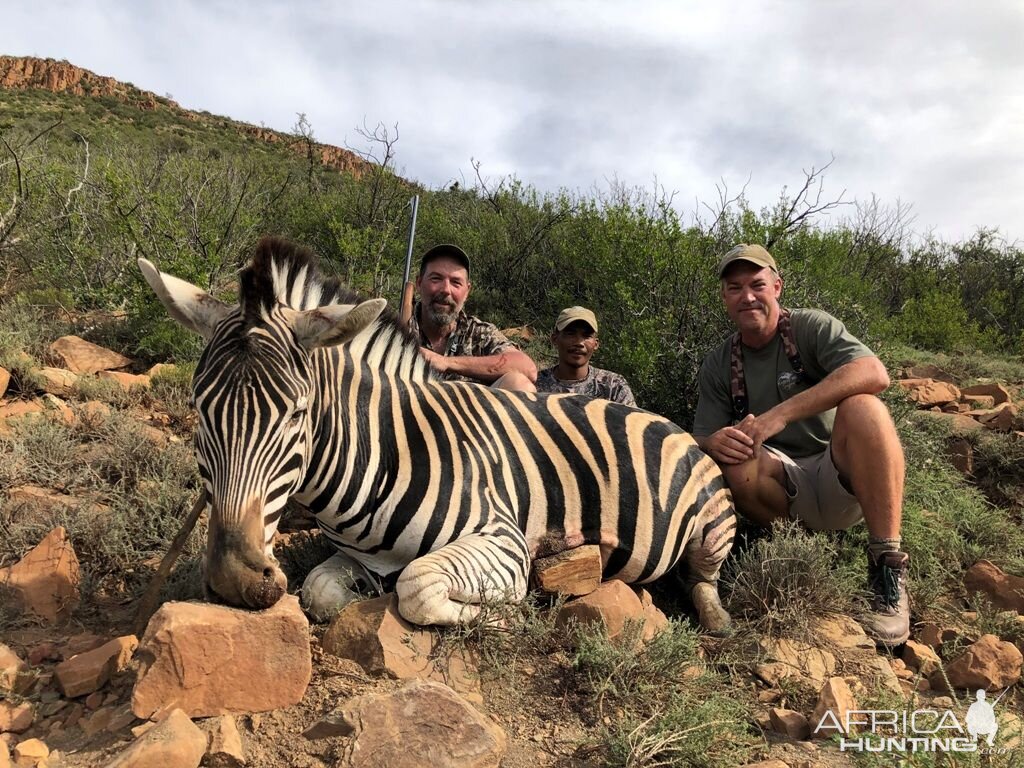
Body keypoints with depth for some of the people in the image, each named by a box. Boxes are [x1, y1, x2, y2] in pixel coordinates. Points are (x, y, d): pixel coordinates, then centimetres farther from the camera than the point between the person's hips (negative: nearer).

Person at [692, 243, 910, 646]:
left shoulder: (811, 327, -3)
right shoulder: (718, 365, 7)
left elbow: (875, 374, -22)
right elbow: (703, 438, 3)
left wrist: (781, 413, -30)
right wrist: (714, 442, -23)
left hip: (845, 483, -1)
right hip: (788, 495, 2)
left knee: (861, 406, -31)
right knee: (735, 456, -28)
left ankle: (887, 567, -25)